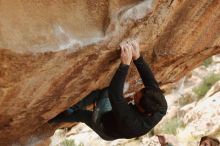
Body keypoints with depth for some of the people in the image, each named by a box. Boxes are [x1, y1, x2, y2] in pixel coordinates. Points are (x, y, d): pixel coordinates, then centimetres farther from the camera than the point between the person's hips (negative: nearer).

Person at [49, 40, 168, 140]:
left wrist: (125, 64, -59)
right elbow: (150, 81, -28)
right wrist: (137, 58, -40)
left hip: (106, 129, -5)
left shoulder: (132, 123, -50)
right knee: (103, 89, 0)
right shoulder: (161, 108, -34)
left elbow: (115, 95, -55)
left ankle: (54, 117, 37)